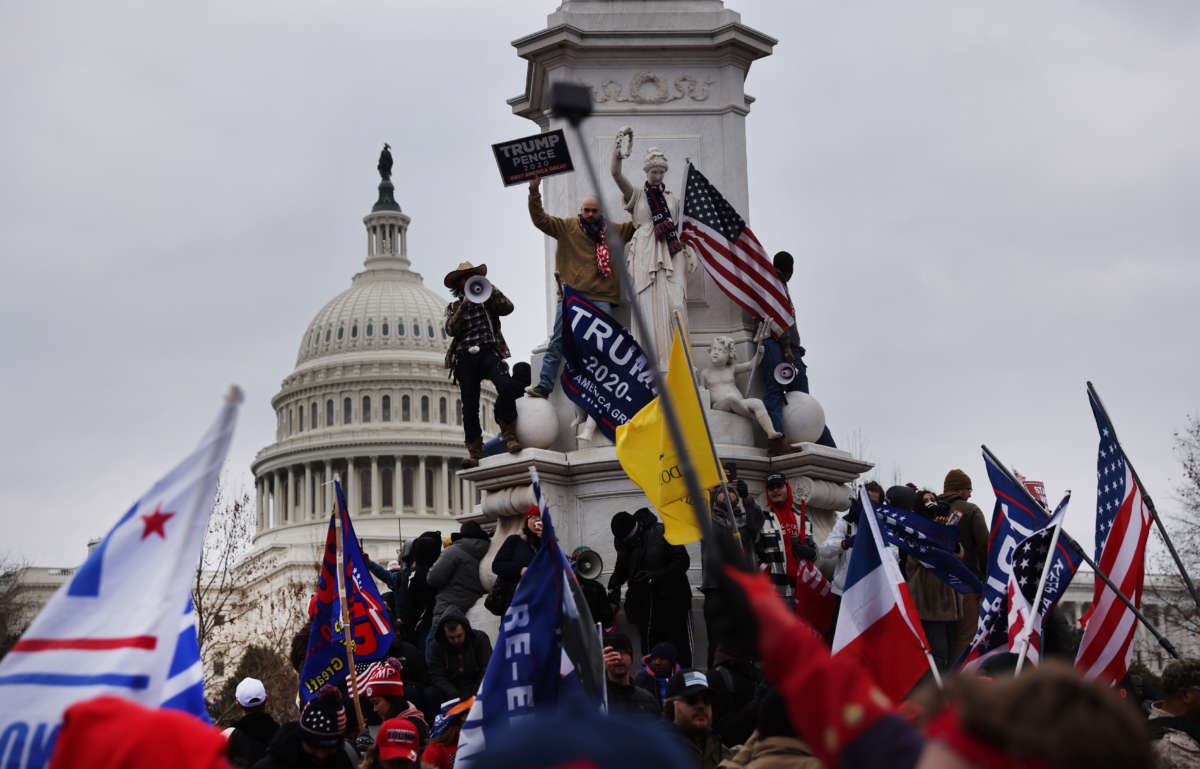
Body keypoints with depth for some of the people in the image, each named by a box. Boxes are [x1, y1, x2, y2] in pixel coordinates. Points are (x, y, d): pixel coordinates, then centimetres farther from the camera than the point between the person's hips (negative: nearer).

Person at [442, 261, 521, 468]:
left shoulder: (488, 301, 19)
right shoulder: (454, 307, 20)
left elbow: (507, 308, 0)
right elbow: (451, 329, 1)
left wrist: (490, 290, -7)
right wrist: (463, 306, -8)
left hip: (488, 351, -1)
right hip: (465, 356, 1)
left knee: (506, 386, -28)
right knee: (469, 406, -7)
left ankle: (509, 434, -16)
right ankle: (475, 453, -6)